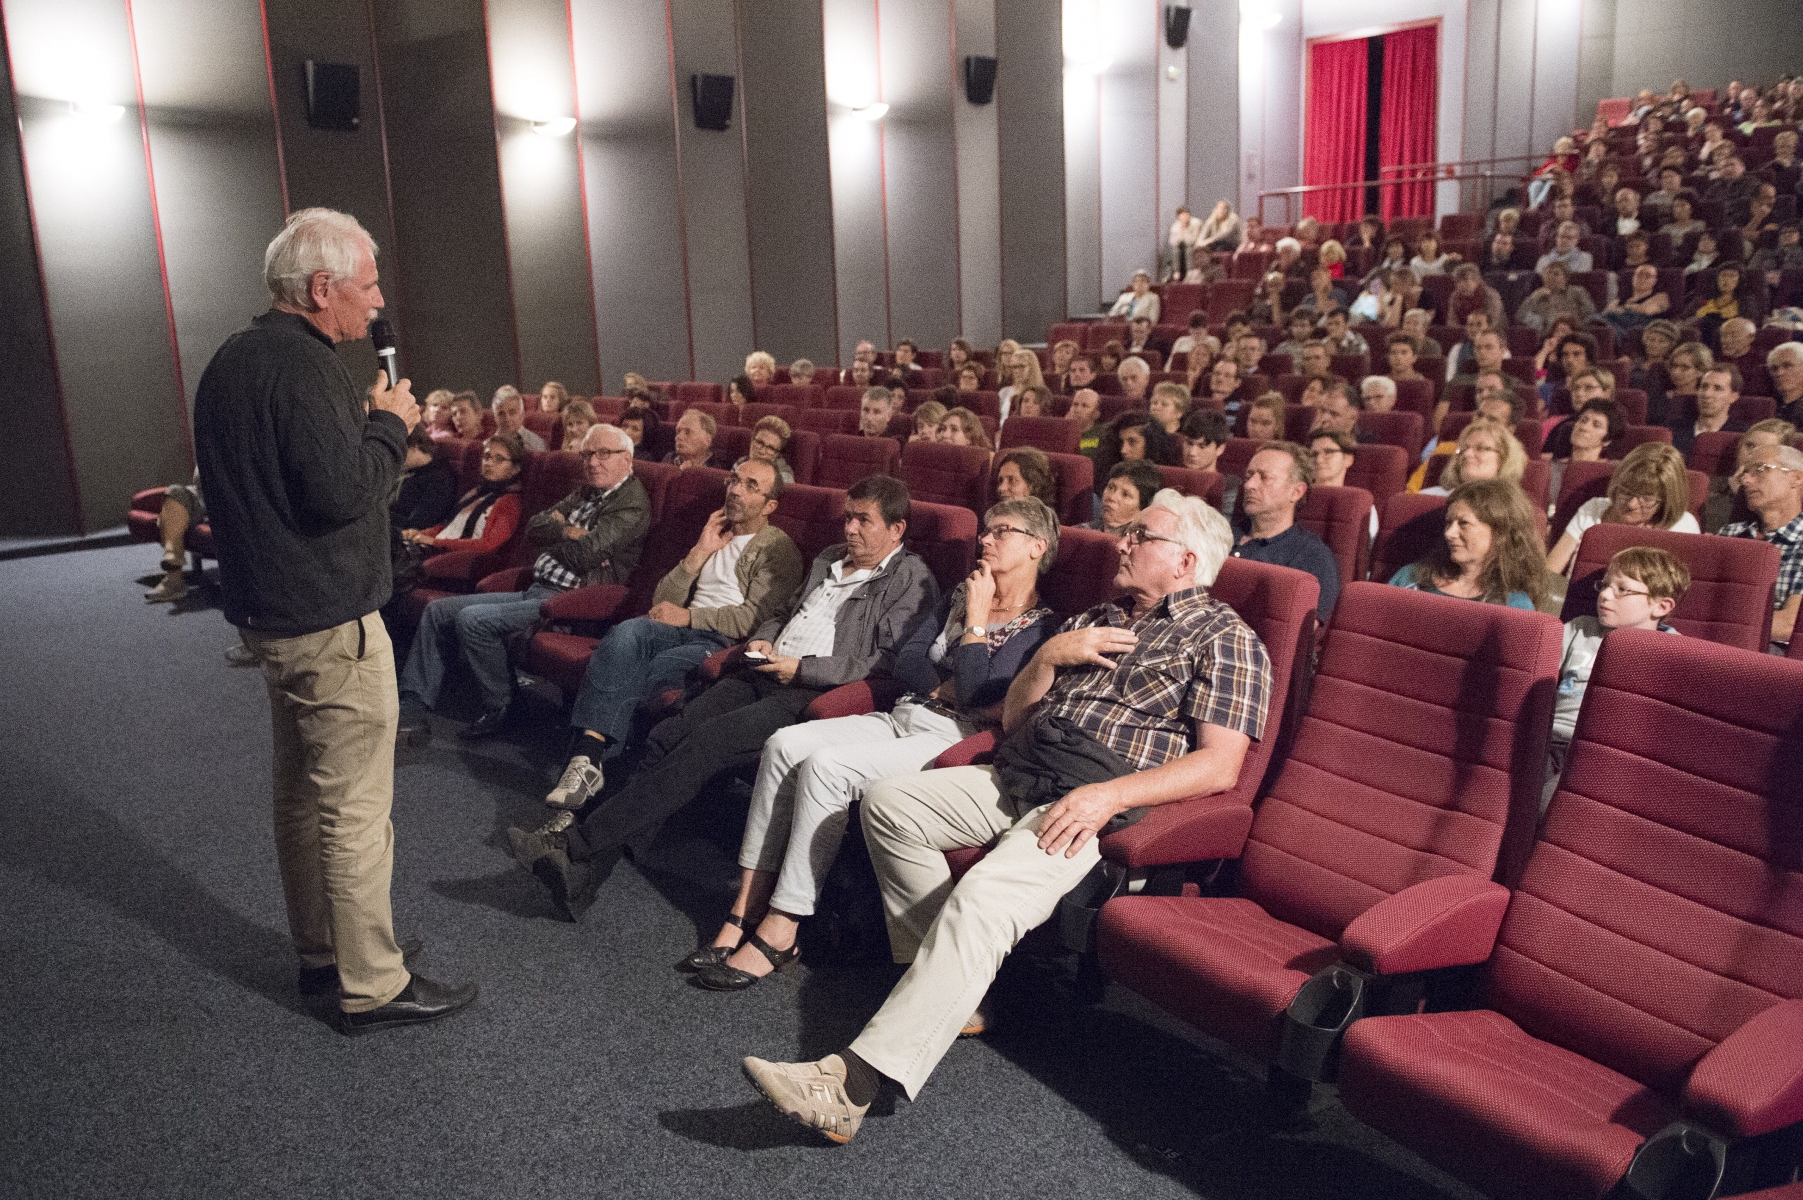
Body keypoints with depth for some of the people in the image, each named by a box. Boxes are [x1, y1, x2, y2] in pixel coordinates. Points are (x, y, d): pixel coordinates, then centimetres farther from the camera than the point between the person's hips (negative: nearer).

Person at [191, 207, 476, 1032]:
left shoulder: (232, 360, 14)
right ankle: (372, 986, 7)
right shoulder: (301, 365, -19)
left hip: (265, 611, 11)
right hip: (328, 622, -11)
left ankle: (320, 952, 33)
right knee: (355, 807, -2)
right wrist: (391, 422, -11)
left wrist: (367, 420, 12)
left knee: (302, 791, 19)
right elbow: (343, 489, -26)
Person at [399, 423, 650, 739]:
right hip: (533, 592, 10)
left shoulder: (632, 503, -8)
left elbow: (585, 553, -19)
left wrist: (556, 532, 1)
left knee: (473, 619, -25)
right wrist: (567, 531, -6)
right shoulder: (585, 492, 20)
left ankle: (498, 710, -7)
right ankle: (412, 708, 3)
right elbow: (533, 528, 12)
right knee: (437, 611, 5)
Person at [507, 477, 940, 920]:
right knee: (667, 736, -16)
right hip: (764, 674, 7)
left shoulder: (911, 580, 1)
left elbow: (889, 663, -11)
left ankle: (575, 845, -25)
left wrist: (802, 668, -13)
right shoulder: (828, 560, 27)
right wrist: (762, 639, 12)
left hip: (816, 690, -7)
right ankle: (585, 874, -20)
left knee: (705, 743, -26)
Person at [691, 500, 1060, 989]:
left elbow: (976, 693, -17)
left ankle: (779, 932, -22)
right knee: (785, 743, -16)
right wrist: (949, 688, -7)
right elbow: (905, 662, 12)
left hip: (952, 739, -8)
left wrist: (977, 614, -7)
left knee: (825, 765, -28)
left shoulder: (1040, 626, -4)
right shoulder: (960, 595, 21)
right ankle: (748, 909, -16)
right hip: (901, 718, 8)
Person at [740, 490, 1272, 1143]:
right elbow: (1012, 720, 22)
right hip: (1015, 781, 8)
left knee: (979, 902, -30)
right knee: (888, 801, -8)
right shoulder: (1095, 619, 25)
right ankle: (949, 989, -3)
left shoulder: (1226, 640, 3)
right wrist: (1049, 657, 2)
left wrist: (1110, 796, -22)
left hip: (1091, 808, -8)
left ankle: (856, 1079, -35)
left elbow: (1219, 765, -11)